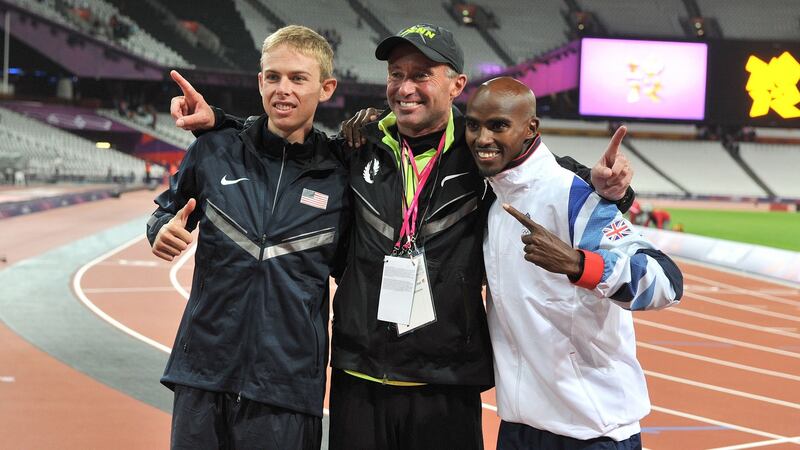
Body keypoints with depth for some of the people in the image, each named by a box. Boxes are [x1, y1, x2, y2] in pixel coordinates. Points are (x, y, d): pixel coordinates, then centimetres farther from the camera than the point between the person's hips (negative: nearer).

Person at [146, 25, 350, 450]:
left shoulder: (339, 178, 0)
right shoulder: (213, 152, 2)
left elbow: (347, 268, 12)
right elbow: (166, 211, 17)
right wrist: (163, 231, -3)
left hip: (289, 385, -1)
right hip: (203, 371, 1)